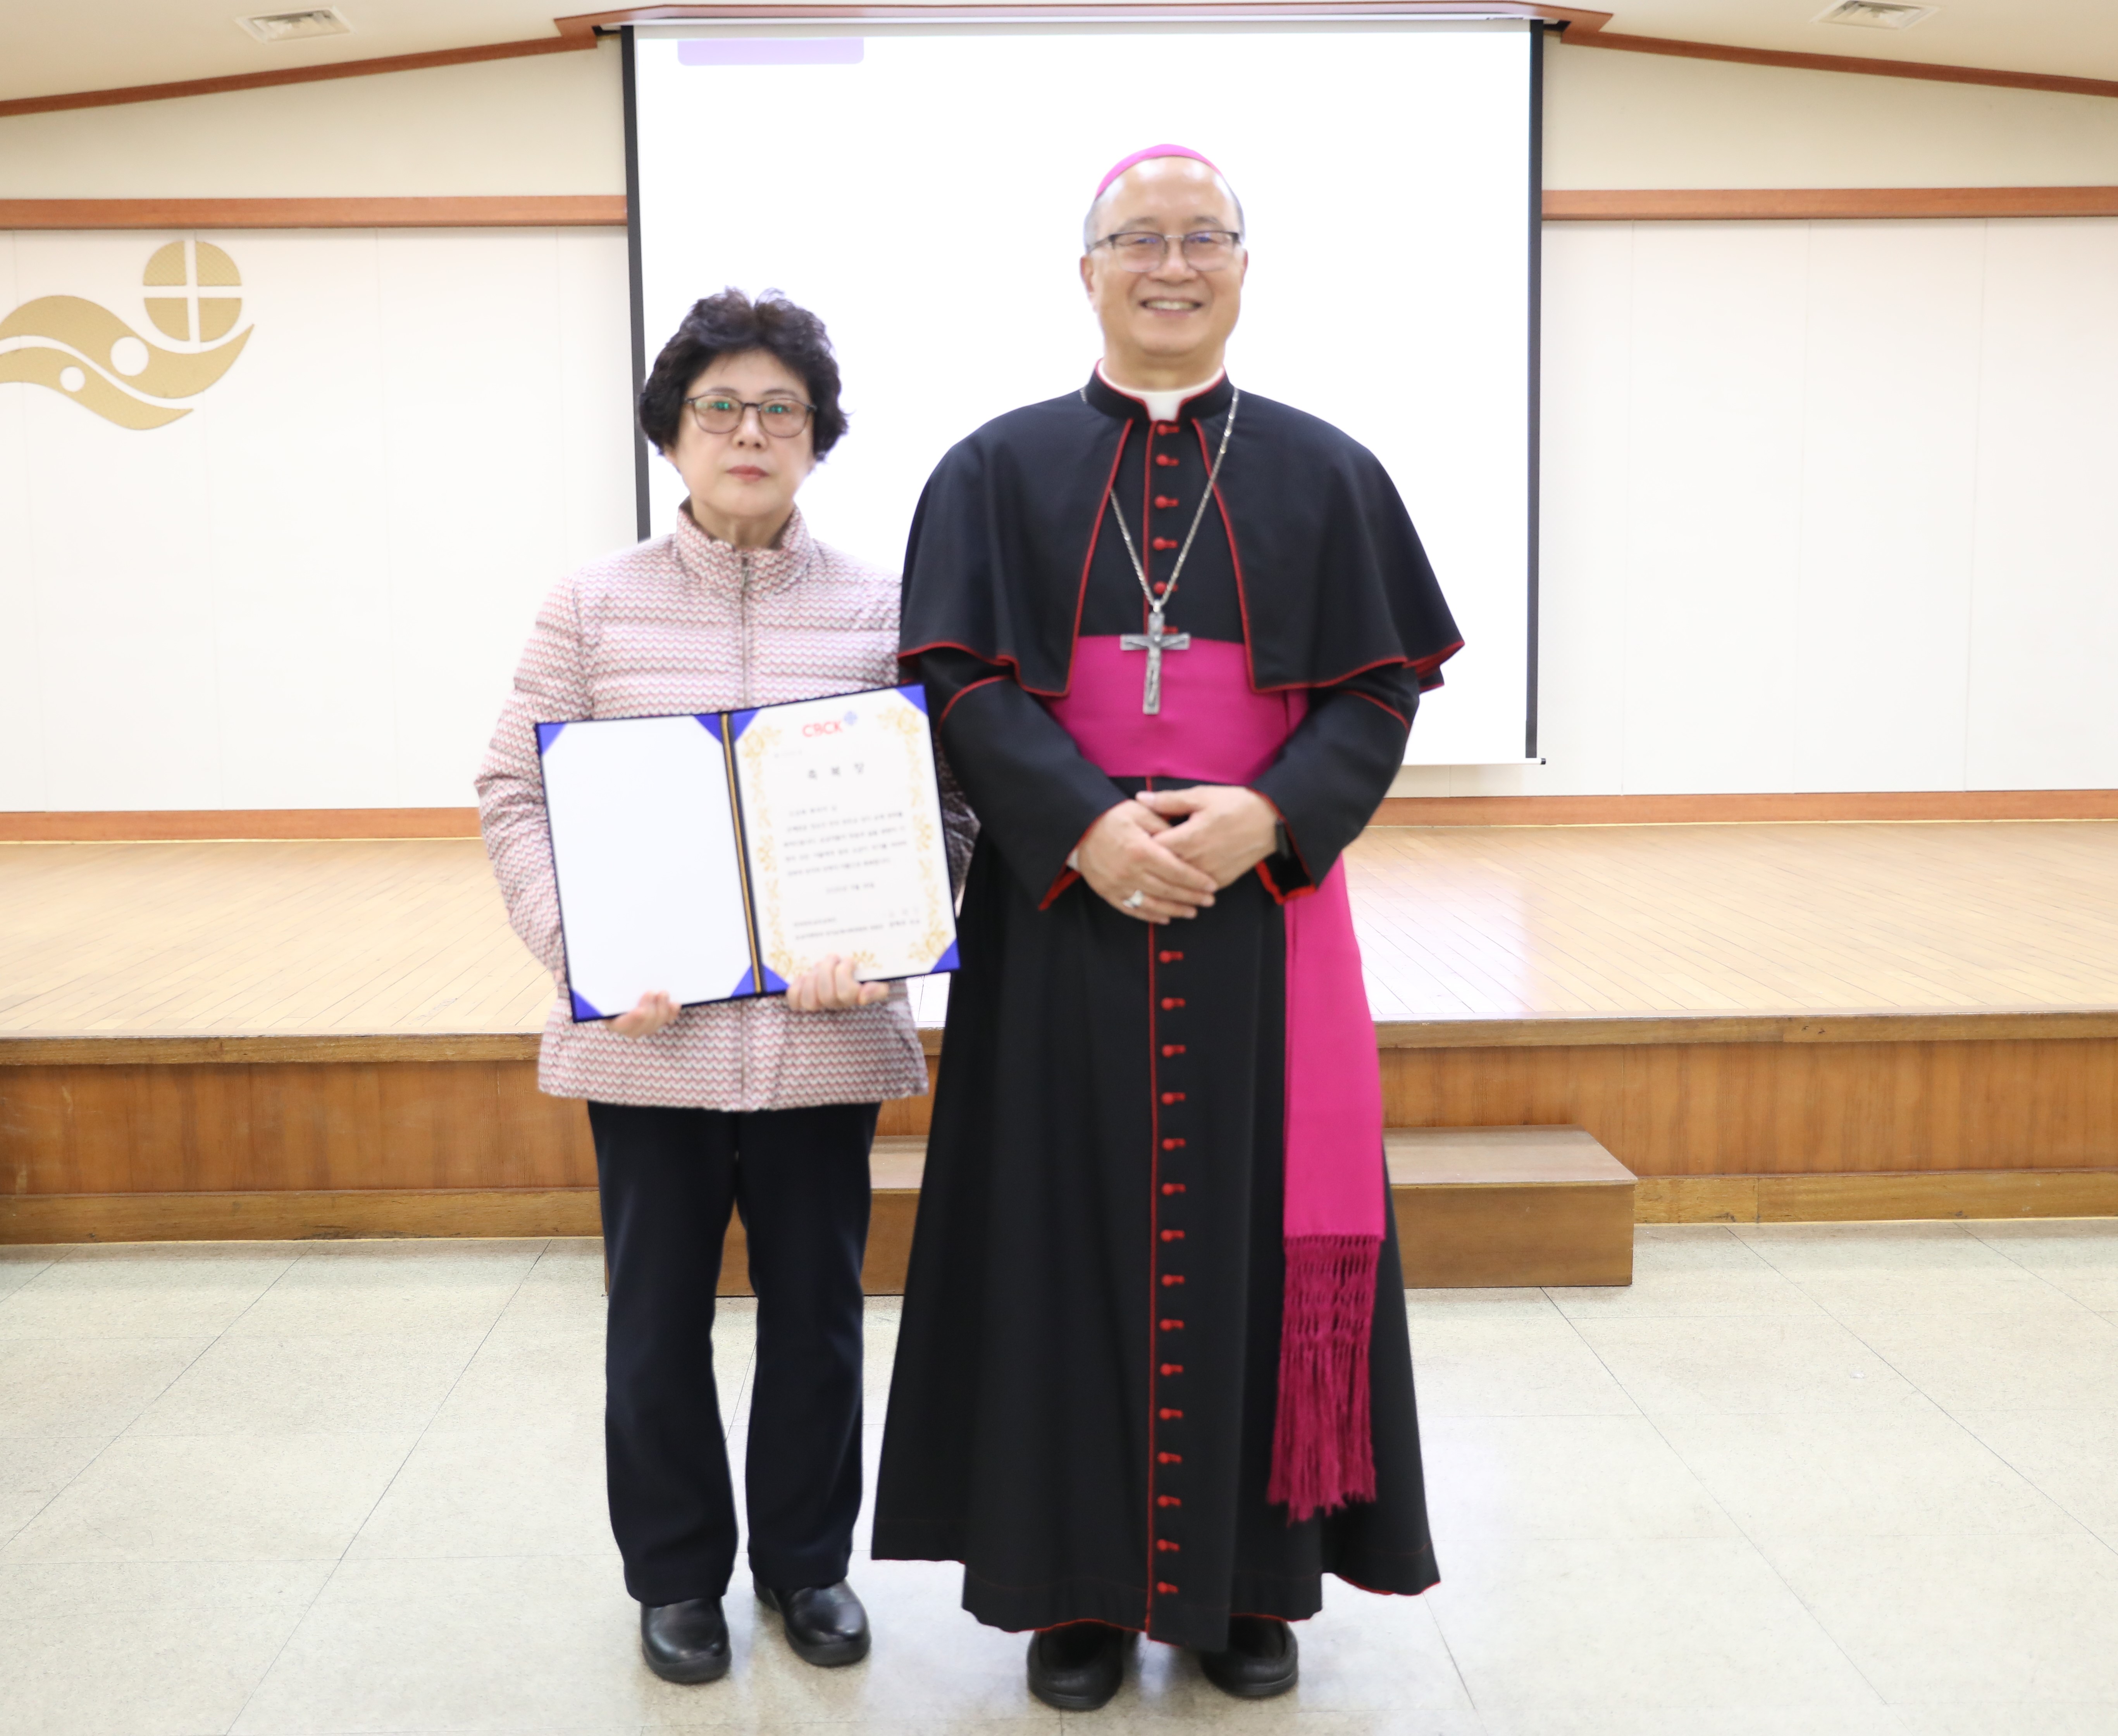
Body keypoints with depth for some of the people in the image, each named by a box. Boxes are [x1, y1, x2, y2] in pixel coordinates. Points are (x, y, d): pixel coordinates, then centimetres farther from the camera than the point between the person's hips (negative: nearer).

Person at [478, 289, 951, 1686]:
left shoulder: (881, 607, 2)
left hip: (825, 1032, 0)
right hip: (649, 1033, 0)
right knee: (658, 1318, 12)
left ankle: (808, 1559, 33)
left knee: (817, 1309, 12)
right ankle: (678, 1575, 31)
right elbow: (518, 796, 2)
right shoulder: (597, 607, 2)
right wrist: (584, 950, -13)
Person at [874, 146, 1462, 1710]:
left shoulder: (1324, 474, 8)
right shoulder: (999, 471, 6)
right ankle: (1081, 1582, 18)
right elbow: (963, 685, -3)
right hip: (1063, 917, 0)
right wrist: (1090, 827, -18)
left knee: (1250, 1232, 5)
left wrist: (1266, 816, -15)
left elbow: (1383, 687, 2)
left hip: (1264, 908, 1)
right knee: (1073, 1235, 4)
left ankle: (1248, 1577, 20)